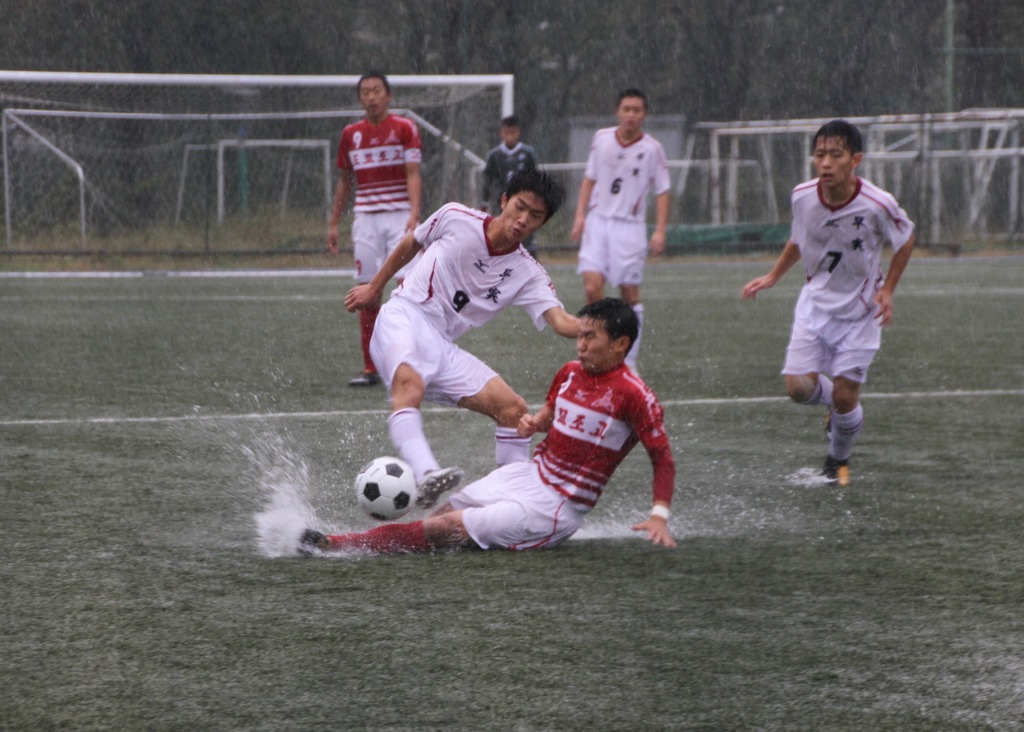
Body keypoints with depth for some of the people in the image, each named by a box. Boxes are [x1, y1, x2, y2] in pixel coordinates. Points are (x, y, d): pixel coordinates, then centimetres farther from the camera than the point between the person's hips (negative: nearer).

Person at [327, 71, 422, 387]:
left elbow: (413, 174, -7)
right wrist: (334, 223, 15)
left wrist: (414, 214, -20)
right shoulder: (350, 134, 11)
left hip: (399, 217, -3)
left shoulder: (405, 128, 0)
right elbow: (345, 182, 19)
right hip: (365, 219, 4)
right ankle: (370, 369, 6)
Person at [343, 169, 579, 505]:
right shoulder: (456, 218, -2)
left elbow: (560, 321, -15)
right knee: (410, 384, -37)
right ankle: (426, 477, -59)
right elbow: (412, 243, 17)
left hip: (443, 348, 5)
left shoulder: (528, 274, 1)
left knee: (513, 408, -7)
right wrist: (374, 287, 25)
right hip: (404, 317, -5)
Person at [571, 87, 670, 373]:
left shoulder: (652, 149, -3)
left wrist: (660, 231, -9)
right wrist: (580, 214, 5)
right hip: (597, 221, 2)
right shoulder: (601, 139, 4)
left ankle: (630, 361, 10)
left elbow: (662, 192, 1)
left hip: (630, 226, -1)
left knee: (630, 294, 0)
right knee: (592, 287, -13)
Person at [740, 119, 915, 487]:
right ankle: (836, 403, 25)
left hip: (860, 310, -2)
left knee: (844, 398, -2)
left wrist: (887, 291, -8)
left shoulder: (878, 204, -23)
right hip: (815, 302, 3)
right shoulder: (802, 197, -13)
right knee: (798, 386, -12)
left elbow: (905, 242, -3)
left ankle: (839, 460, 29)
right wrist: (772, 277, 5)